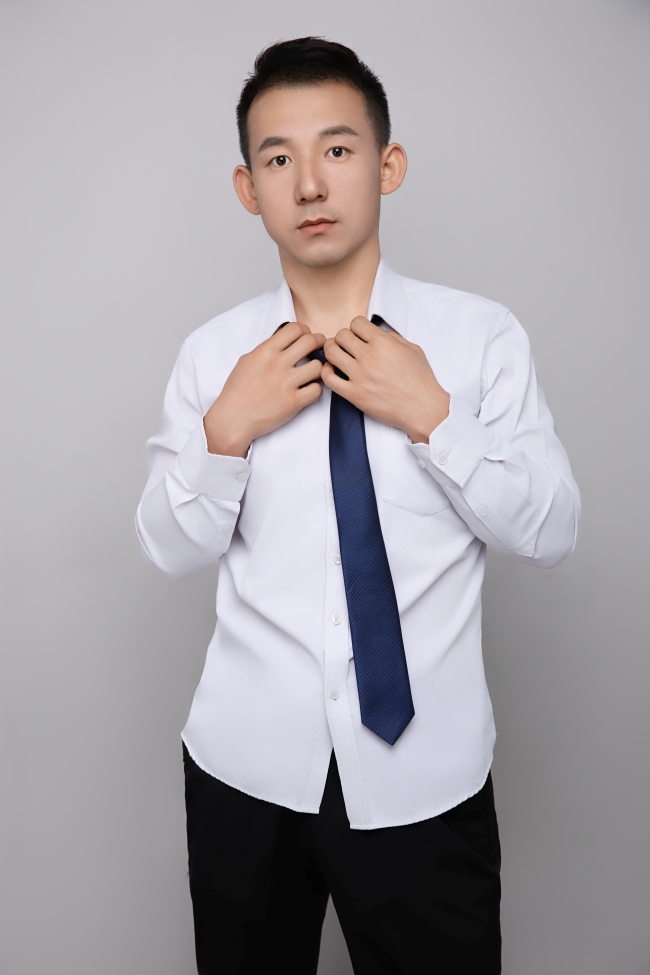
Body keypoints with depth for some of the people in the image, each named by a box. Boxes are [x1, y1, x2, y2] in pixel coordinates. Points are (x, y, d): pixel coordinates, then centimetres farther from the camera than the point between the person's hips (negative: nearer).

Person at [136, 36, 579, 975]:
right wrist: (225, 432, -16)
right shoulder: (213, 353, -1)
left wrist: (432, 417, -19)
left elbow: (551, 533, -7)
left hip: (425, 770, -1)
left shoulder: (482, 334, -7)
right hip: (247, 766, 2)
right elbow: (170, 549, 1)